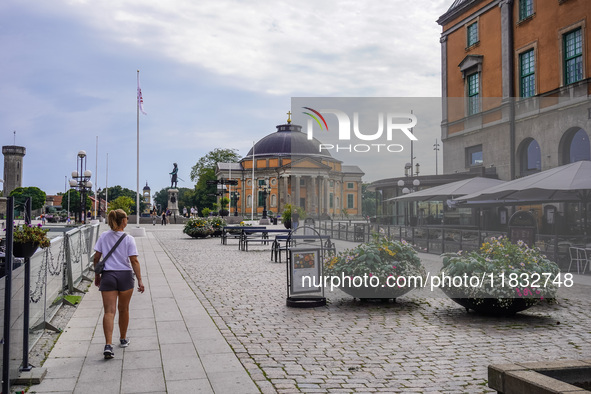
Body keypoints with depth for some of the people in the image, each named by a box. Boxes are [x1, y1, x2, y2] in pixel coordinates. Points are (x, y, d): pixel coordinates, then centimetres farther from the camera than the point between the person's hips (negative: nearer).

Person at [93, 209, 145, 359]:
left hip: (108, 275, 1)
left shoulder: (103, 236, 2)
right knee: (123, 309, 16)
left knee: (109, 311, -2)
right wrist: (140, 280, -6)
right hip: (125, 275, -1)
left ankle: (108, 345, -15)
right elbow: (134, 261, -9)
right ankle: (123, 339, 34)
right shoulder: (128, 239, -6)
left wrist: (97, 275, 16)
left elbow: (96, 258, 4)